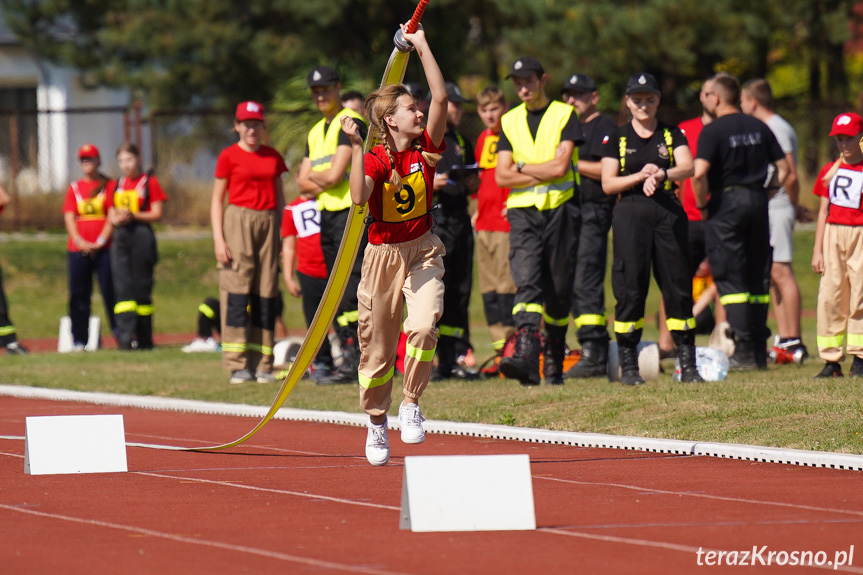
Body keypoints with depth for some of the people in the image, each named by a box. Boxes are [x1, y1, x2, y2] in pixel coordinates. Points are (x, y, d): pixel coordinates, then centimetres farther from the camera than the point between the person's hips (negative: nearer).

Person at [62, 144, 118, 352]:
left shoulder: (108, 186, 6)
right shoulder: (74, 188, 14)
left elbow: (113, 216, -1)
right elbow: (69, 218, 7)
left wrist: (101, 241, -12)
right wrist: (80, 241, -9)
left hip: (103, 248, -3)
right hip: (78, 249, 3)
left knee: (110, 292, -7)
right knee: (79, 295, 1)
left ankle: (121, 335, -3)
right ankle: (78, 341, 4)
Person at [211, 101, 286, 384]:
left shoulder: (273, 156, 14)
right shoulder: (229, 156, 1)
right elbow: (217, 199, 0)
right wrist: (218, 238, -9)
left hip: (269, 221, 4)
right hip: (239, 220, -4)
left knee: (266, 291, 2)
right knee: (237, 289, -9)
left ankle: (262, 364, 5)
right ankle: (237, 364, -9)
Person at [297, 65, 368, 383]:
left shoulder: (350, 122, -7)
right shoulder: (316, 132, 21)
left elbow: (336, 175, -14)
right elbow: (303, 182, 17)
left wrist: (313, 178, 6)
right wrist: (323, 181, -3)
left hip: (352, 212, -9)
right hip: (327, 214, 9)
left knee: (351, 284, -14)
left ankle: (355, 359, -17)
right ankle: (348, 355, 8)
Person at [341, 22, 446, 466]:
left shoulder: (426, 147, -2)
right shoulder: (375, 159, -10)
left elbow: (440, 97, -12)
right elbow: (358, 197, -29)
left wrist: (422, 46, -12)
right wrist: (357, 149, -34)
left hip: (423, 253, 2)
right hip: (383, 255, -1)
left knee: (423, 325, -24)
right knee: (378, 345, 6)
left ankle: (411, 404, -7)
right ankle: (376, 422, 25)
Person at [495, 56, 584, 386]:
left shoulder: (564, 116, 4)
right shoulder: (510, 121, 15)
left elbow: (560, 166, -9)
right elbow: (502, 176, 5)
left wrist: (522, 167, 0)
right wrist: (545, 172, -4)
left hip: (560, 210, -1)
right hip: (523, 211, 2)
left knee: (559, 290, 2)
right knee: (526, 282, -17)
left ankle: (554, 362, 17)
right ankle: (526, 357, -32)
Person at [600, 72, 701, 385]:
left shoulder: (672, 134, 10)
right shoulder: (616, 138, 8)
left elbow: (687, 167, -6)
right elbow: (608, 183, 1)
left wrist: (660, 175, -25)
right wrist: (640, 176, -14)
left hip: (669, 212, 1)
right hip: (630, 214, -1)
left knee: (678, 286, -1)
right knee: (630, 288, -5)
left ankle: (687, 364, 4)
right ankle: (628, 365, 2)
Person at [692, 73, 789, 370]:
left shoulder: (713, 131, -9)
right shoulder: (759, 127, 10)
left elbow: (699, 173, -21)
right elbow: (783, 167, 10)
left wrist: (702, 204, -8)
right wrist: (766, 191, 15)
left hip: (726, 202, -6)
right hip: (758, 201, 6)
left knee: (730, 279, -3)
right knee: (758, 277, 10)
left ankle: (744, 349, -9)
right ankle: (760, 351, 12)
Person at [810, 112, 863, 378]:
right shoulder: (829, 171, 13)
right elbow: (823, 211, 14)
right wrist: (817, 249, 10)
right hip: (832, 234, 3)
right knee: (829, 297, -2)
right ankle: (831, 360, 0)